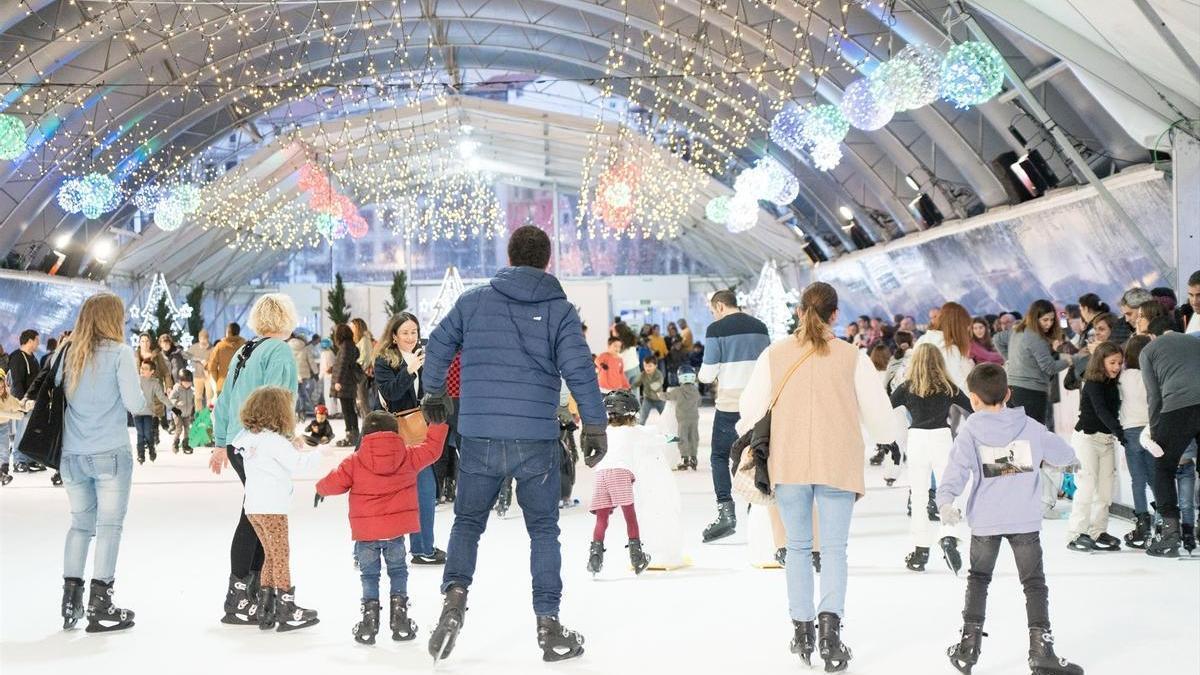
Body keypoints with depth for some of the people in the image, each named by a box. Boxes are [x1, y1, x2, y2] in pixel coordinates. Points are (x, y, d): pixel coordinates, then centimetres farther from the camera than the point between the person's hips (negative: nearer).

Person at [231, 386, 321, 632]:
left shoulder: (247, 436, 8)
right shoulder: (275, 441, -16)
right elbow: (298, 463, -20)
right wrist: (318, 454, -4)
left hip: (253, 507, 8)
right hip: (271, 507, -8)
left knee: (271, 555, 17)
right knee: (281, 556, 0)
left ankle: (265, 610, 17)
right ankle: (287, 611, 3)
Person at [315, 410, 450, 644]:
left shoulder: (354, 462, -4)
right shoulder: (409, 457, 0)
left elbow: (334, 482, -1)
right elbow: (432, 448, 11)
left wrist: (320, 489, 22)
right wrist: (438, 423, 23)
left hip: (366, 532, -1)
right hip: (396, 530, 1)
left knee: (369, 575, 10)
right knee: (398, 572, 14)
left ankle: (369, 622, 9)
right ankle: (400, 620, 12)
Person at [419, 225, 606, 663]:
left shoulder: (474, 301, 6)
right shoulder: (560, 310, 0)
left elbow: (437, 347, 14)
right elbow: (579, 368, -8)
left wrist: (434, 393, 30)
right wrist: (595, 425, -2)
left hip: (478, 438, 1)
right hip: (536, 441, -1)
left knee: (467, 521, 17)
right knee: (544, 531, 10)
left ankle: (455, 593, -5)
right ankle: (548, 627, 10)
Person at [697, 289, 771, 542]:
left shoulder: (716, 329, -7)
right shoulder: (760, 327, 8)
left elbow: (708, 373, -8)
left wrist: (701, 375, 14)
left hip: (730, 404, -5)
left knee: (720, 456, 5)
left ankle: (725, 510, -6)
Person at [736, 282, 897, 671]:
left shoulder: (774, 354, -2)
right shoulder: (852, 357, -5)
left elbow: (750, 409, 2)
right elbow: (878, 414, 0)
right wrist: (887, 436, 20)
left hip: (789, 463, 1)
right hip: (838, 464, -1)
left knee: (797, 547, 13)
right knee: (834, 547, 4)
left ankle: (802, 629, 16)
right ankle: (830, 619, -15)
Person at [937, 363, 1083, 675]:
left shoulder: (970, 430, -4)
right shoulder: (1030, 426, 4)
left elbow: (958, 468, -17)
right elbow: (1062, 453, 16)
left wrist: (945, 500, -25)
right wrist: (1069, 459, 38)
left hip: (985, 521, 0)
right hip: (1025, 519, 0)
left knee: (978, 579, 16)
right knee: (1034, 582, 7)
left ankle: (969, 645, 14)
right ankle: (1041, 650, -2)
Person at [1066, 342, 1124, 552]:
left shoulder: (1112, 385, 9)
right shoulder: (1093, 385, -15)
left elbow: (1113, 412, 7)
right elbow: (1101, 412, -27)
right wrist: (1120, 433, -38)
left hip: (1107, 439, 8)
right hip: (1087, 438, -8)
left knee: (1105, 488, 7)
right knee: (1087, 486, -9)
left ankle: (1098, 532, 15)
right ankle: (1076, 534, -4)